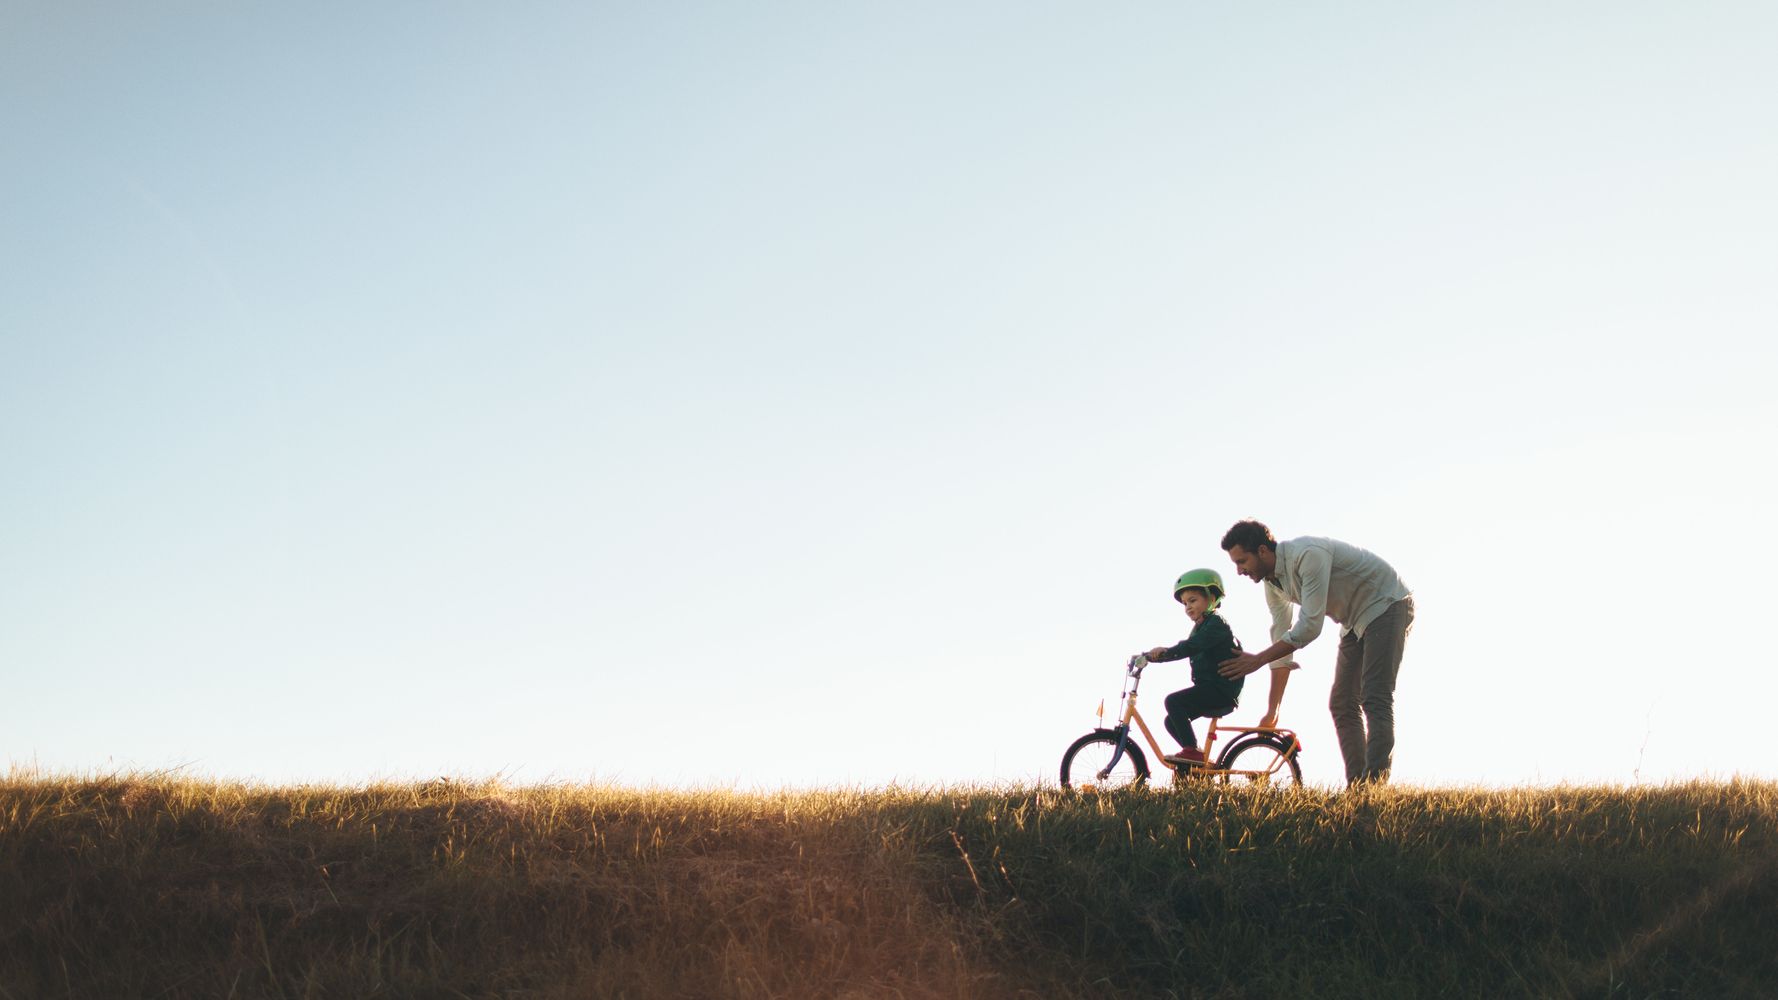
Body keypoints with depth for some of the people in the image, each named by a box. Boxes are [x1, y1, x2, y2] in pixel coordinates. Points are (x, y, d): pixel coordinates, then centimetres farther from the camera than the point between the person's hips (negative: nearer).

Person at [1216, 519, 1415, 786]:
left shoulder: (1308, 555, -30)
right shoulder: (1272, 582, -2)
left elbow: (1309, 627, -33)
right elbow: (1282, 640, 4)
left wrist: (1258, 660, -27)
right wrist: (1273, 711, 5)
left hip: (1386, 606, -9)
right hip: (1355, 621, 9)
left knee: (1375, 699, -19)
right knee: (1341, 704, 3)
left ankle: (1375, 783, -25)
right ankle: (1357, 783, 1)